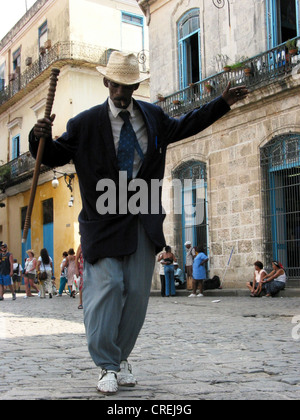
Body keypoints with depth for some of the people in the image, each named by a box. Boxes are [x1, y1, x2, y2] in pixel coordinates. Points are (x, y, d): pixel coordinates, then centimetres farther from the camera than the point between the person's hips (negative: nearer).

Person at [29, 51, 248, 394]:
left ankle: (121, 359, 23)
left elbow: (183, 126, 25)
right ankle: (107, 367, 6)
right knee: (107, 287, -9)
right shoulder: (85, 123, -3)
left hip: (143, 220, 4)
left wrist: (223, 103, 21)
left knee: (137, 291, 5)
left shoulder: (153, 116, 9)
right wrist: (40, 137, -21)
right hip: (104, 221, -3)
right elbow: (54, 156, 1)